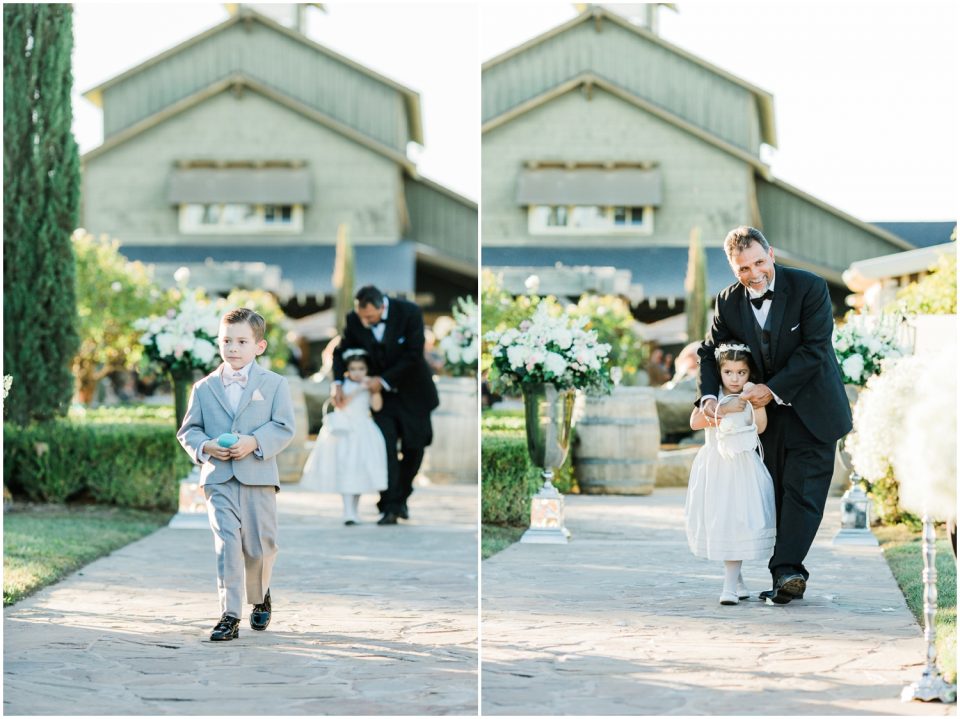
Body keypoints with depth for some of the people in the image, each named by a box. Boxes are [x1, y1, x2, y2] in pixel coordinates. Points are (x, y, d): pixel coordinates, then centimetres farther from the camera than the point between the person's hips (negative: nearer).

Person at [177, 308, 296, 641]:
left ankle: (260, 598, 37)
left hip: (258, 477, 0)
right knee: (227, 543, -12)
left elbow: (284, 427, -2)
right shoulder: (204, 388, 8)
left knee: (259, 547, 7)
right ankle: (229, 616, -13)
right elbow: (188, 430, 11)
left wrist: (255, 442, -18)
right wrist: (205, 447, -9)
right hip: (218, 478, 0)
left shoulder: (274, 384, 4)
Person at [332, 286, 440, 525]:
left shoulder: (409, 313, -23)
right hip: (380, 391, 1)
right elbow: (341, 352, 0)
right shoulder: (354, 320, -14)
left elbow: (414, 356, -21)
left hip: (412, 391, -1)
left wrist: (384, 380, -22)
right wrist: (337, 382, -16)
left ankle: (401, 497, 26)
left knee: (414, 446, 6)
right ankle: (390, 507, -13)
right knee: (385, 446, -12)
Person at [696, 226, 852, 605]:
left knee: (803, 490, -14)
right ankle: (787, 579, 8)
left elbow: (814, 349, -19)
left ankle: (786, 570, -22)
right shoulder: (729, 302, -3)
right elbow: (709, 352, 4)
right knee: (777, 495, 5)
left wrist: (772, 388, -21)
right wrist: (708, 397, -15)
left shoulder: (810, 287, -15)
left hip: (812, 411, -4)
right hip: (769, 415, 5)